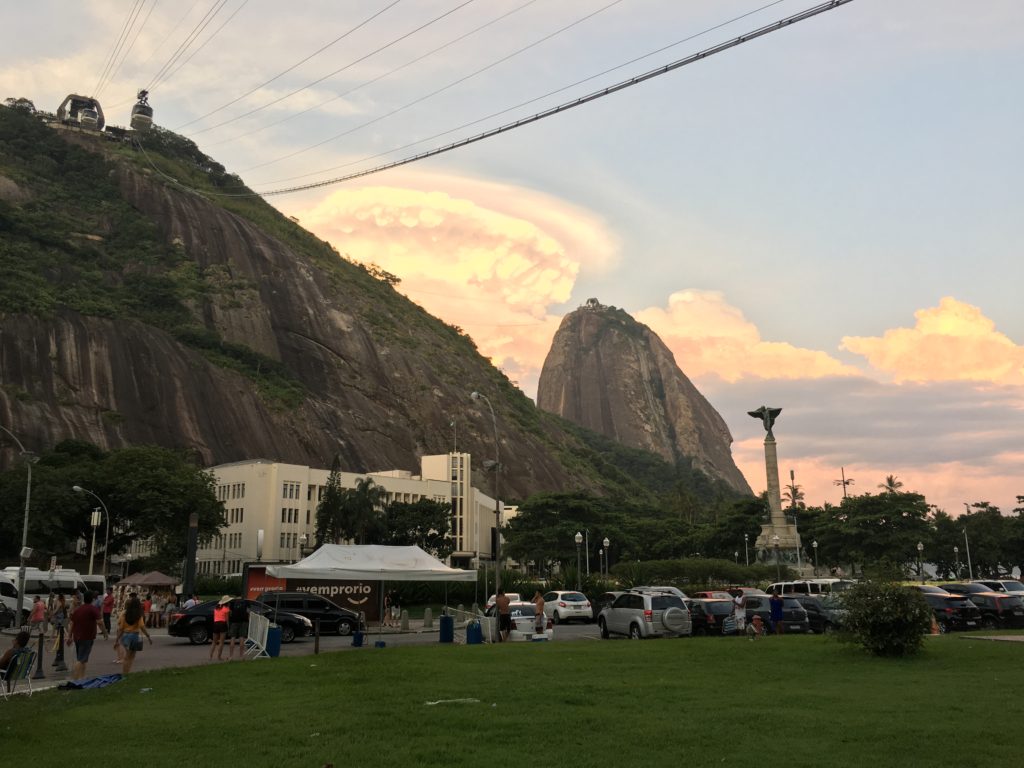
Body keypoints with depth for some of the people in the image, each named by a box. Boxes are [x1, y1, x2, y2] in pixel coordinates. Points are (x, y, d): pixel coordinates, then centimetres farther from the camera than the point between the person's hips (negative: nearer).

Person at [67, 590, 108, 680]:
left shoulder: (77, 609, 13)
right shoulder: (93, 609, -8)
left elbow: (71, 624, 15)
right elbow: (100, 622, -16)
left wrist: (69, 637, 19)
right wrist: (105, 633, -7)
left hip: (77, 637, 7)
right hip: (87, 638, -7)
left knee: (81, 659, 16)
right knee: (81, 659, -7)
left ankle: (82, 677, 19)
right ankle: (74, 678, -14)